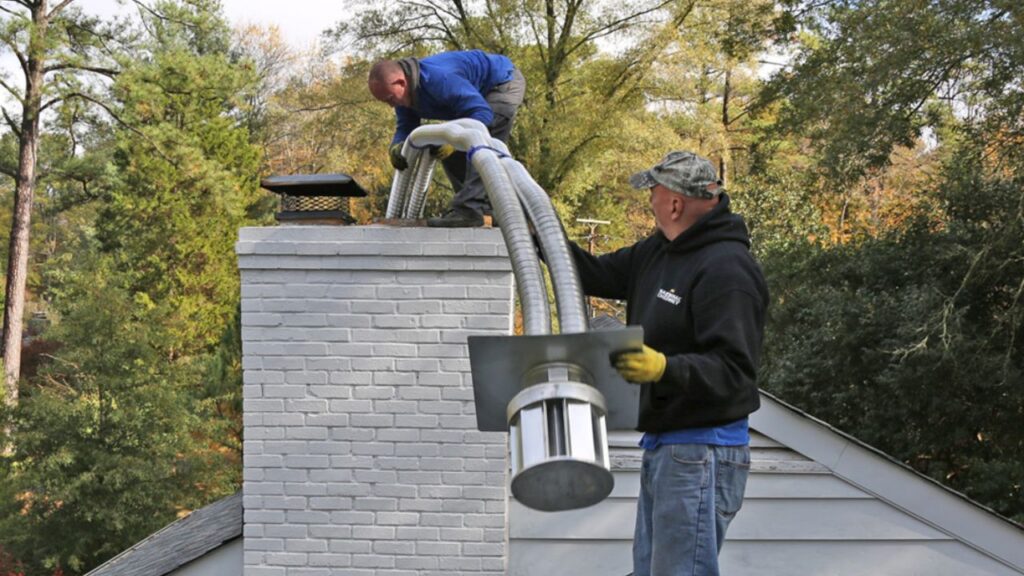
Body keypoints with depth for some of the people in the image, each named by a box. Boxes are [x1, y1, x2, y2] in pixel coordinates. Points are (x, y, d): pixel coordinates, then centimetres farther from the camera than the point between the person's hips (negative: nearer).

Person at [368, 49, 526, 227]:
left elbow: (482, 113, -41)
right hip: (478, 94, 10)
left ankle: (468, 210, -36)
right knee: (450, 153, 6)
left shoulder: (439, 79, -40)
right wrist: (396, 148, -27)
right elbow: (405, 126, -5)